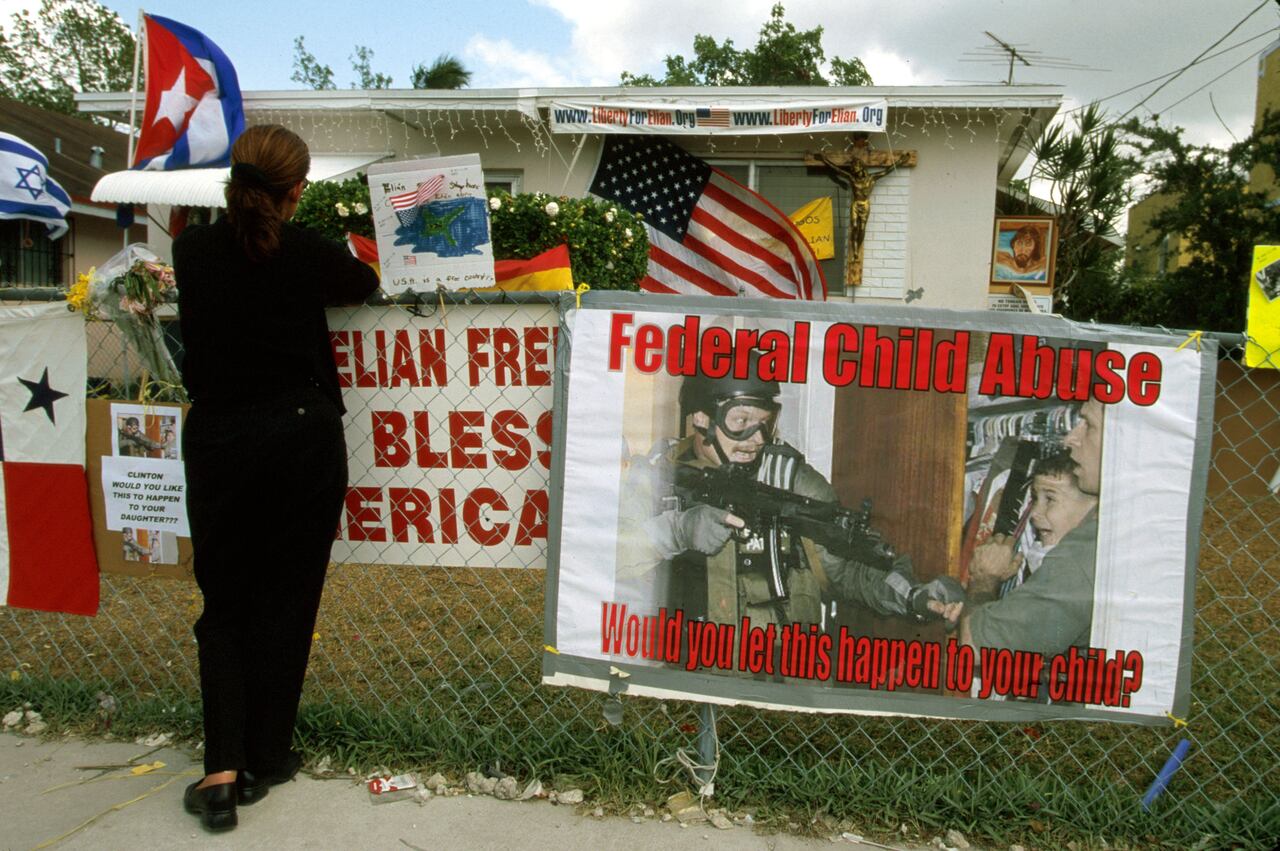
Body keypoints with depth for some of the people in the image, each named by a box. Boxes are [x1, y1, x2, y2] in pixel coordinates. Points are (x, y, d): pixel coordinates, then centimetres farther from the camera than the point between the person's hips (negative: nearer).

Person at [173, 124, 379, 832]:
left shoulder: (192, 250, -1)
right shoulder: (307, 254, -9)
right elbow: (363, 284, 11)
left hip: (216, 442, 2)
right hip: (301, 439, -2)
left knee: (223, 604, 13)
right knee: (284, 603, 10)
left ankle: (223, 767, 4)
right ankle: (263, 761, 21)